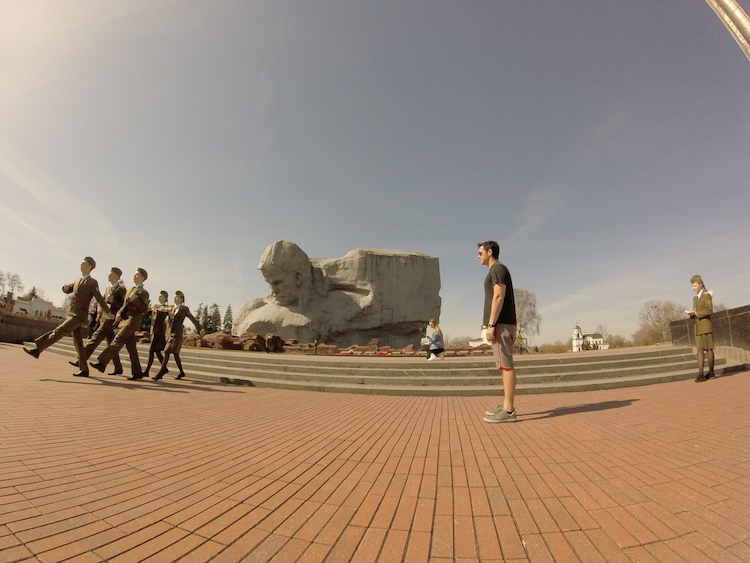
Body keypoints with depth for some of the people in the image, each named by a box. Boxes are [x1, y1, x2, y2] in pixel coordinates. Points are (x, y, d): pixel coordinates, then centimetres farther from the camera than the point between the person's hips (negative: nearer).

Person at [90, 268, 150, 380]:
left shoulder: (143, 293, -3)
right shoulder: (130, 290, 22)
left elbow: (144, 310, -10)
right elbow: (124, 305, 26)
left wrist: (135, 300, -19)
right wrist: (119, 314, 8)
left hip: (132, 320, -8)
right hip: (125, 319, 8)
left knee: (117, 341, -15)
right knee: (131, 347, 6)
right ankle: (137, 373, 9)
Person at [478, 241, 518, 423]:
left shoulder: (498, 268, -6)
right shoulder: (497, 270, 24)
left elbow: (499, 297, -17)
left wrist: (491, 324, -20)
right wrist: (492, 325, 19)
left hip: (501, 324, -10)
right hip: (502, 325, 10)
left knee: (506, 365, -10)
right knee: (505, 366, 10)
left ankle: (508, 411, -9)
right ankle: (506, 406, 15)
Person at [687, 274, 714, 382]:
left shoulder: (707, 295, -3)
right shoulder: (695, 298, 19)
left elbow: (709, 311, -13)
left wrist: (696, 313, -16)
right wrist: (691, 314, 2)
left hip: (706, 326, -6)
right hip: (698, 328, 6)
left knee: (708, 349, 0)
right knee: (700, 350, 0)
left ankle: (711, 372, 10)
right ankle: (700, 373, -4)